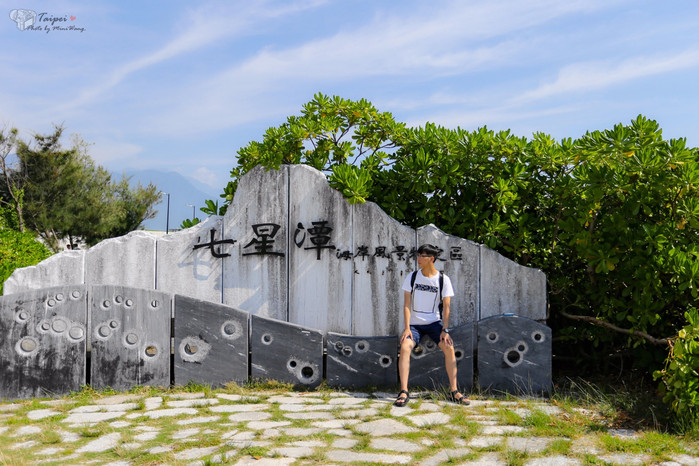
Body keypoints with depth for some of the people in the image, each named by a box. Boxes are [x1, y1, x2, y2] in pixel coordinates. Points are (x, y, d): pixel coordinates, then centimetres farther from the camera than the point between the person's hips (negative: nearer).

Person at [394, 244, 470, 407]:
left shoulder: (443, 280, -3)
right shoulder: (411, 277, 0)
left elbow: (446, 306, -5)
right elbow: (407, 304, -3)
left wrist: (445, 330, -15)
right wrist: (407, 328, -13)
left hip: (434, 322, 0)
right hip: (414, 323, 1)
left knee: (449, 347, -22)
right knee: (405, 347, -24)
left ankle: (454, 391, -9)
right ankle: (404, 392, -22)